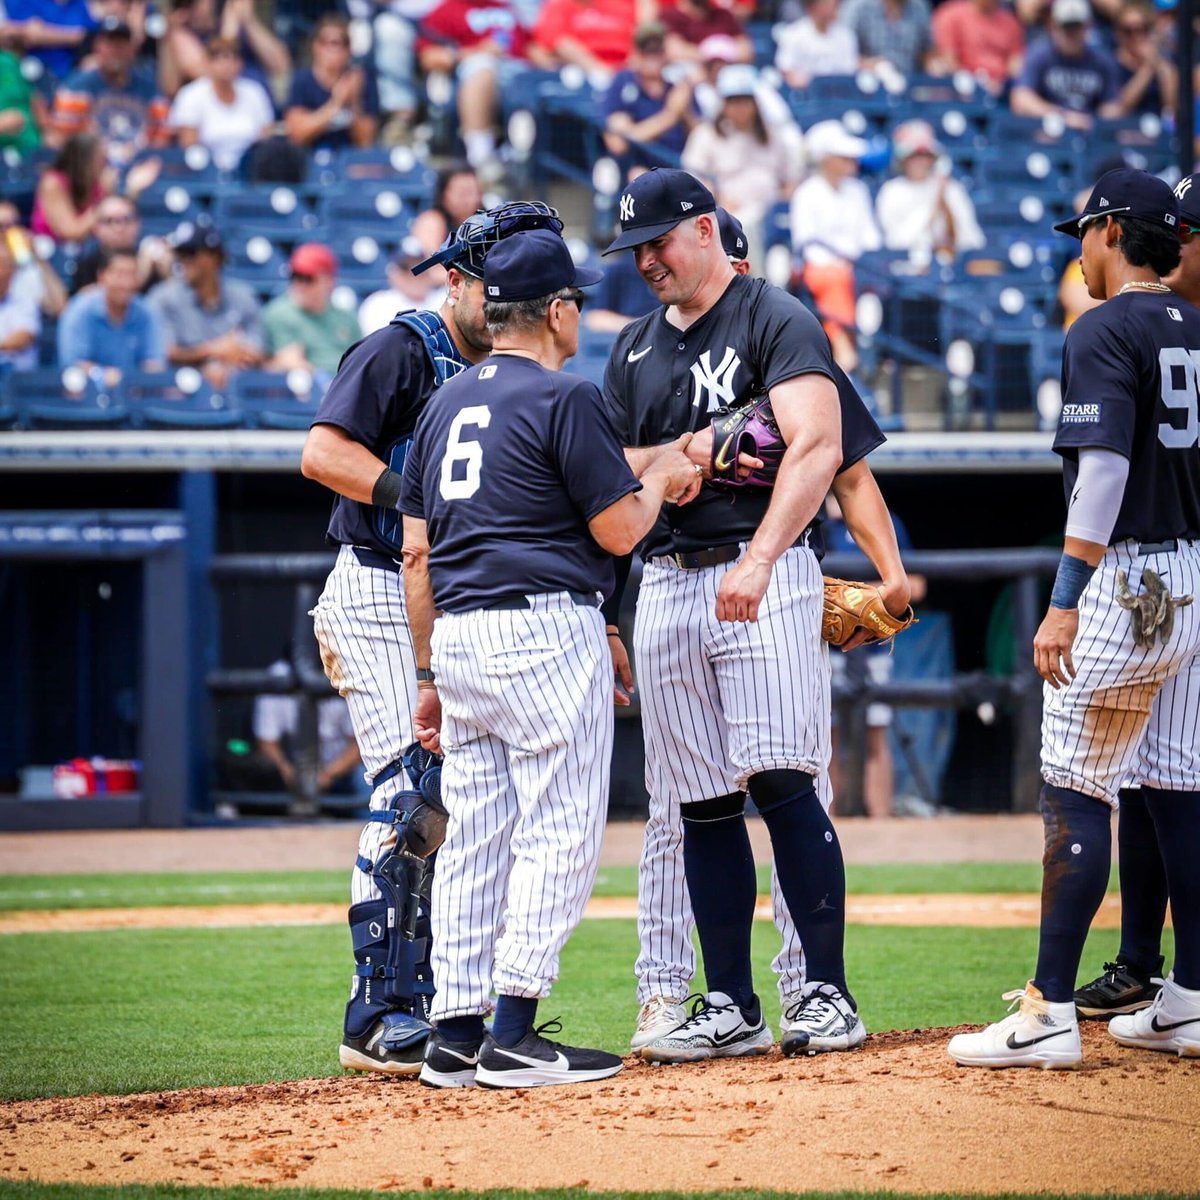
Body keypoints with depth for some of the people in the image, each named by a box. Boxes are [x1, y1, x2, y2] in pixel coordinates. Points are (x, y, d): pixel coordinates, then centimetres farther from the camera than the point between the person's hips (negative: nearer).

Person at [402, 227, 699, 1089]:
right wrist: (662, 477, 12)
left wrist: (434, 674, 19)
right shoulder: (565, 397, -7)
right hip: (545, 630, -8)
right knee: (560, 831, -5)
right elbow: (619, 530, -9)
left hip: (459, 635, 8)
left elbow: (416, 553, 15)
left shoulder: (448, 403, 16)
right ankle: (514, 1034, -10)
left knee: (474, 836, 9)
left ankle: (456, 1037, 9)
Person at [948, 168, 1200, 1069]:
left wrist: (1065, 602, -22)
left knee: (1076, 792, -7)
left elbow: (1104, 467, -21)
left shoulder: (1106, 331, -11)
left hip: (1126, 580, -8)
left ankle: (1051, 1012, -9)